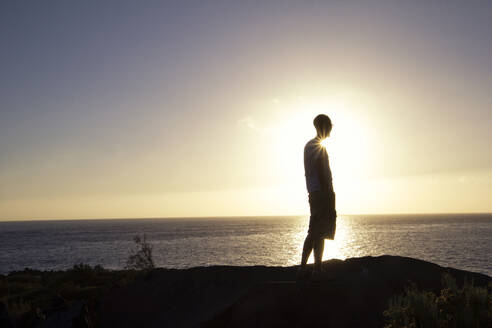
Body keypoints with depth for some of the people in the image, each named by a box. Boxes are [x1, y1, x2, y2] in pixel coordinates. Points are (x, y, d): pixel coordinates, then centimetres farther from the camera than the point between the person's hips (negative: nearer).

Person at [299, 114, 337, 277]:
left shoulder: (308, 145, 19)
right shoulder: (318, 147, -10)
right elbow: (321, 173, -18)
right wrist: (329, 197, -19)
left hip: (313, 193, 10)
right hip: (322, 192, -10)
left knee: (313, 232, 12)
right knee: (320, 233, -8)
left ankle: (303, 266, 11)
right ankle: (317, 269, -6)